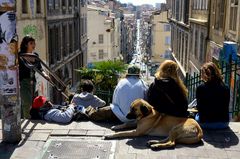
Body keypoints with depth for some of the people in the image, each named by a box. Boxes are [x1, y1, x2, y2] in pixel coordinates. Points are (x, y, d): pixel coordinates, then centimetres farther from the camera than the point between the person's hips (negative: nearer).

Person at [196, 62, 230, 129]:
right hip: (223, 124, 2)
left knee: (197, 116, 31)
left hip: (205, 124, -2)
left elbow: (199, 108, -4)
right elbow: (226, 108, 7)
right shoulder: (226, 88, -4)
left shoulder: (200, 88, -13)